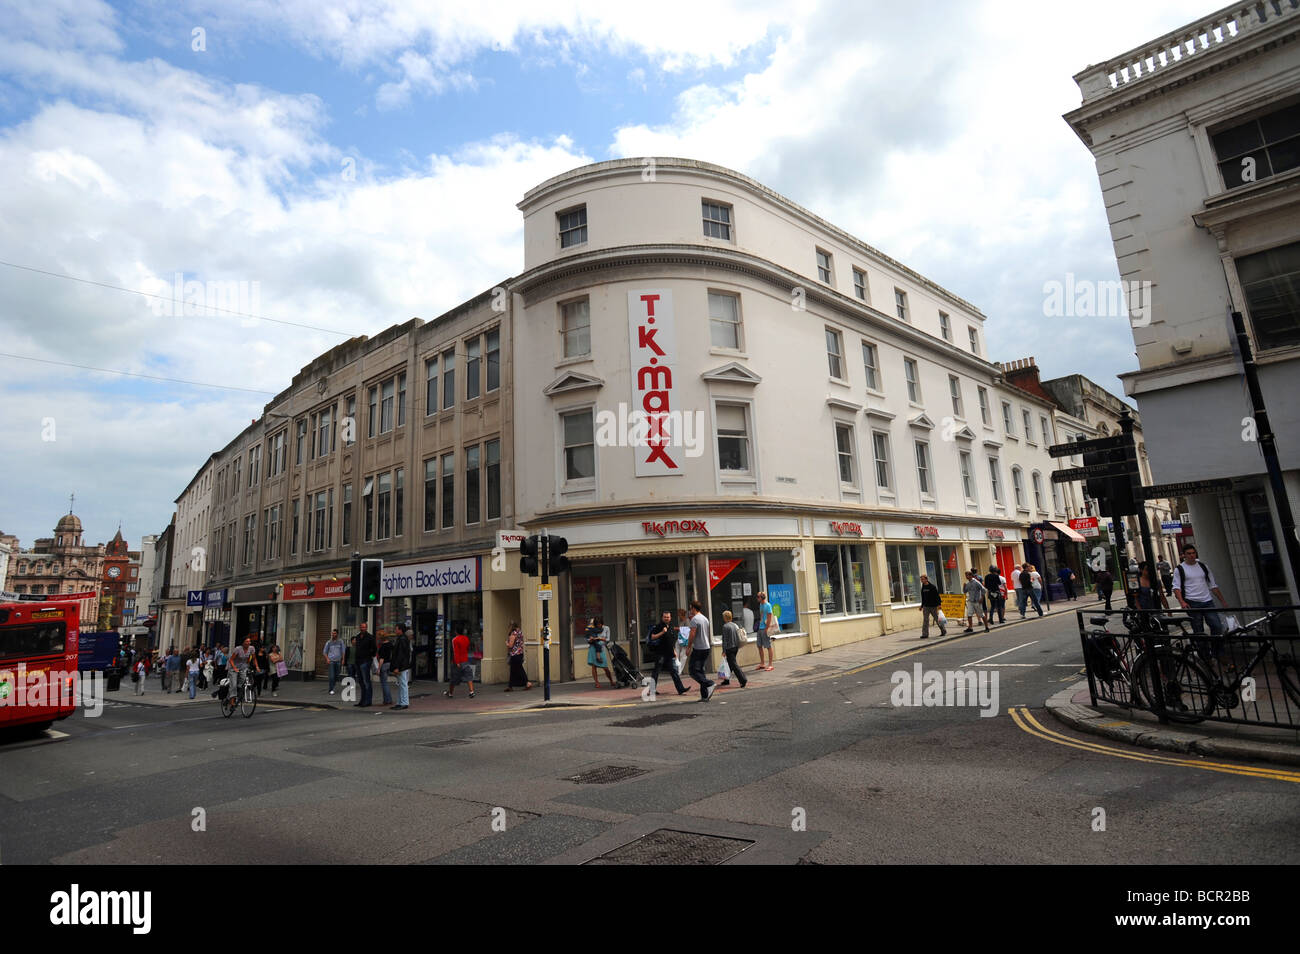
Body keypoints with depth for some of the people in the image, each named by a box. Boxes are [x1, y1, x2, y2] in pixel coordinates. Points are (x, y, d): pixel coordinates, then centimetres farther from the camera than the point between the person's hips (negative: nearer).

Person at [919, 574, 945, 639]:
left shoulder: (932, 587, -9)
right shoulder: (923, 587, 9)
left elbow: (937, 596, -10)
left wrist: (938, 604, -17)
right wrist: (922, 605, 19)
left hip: (933, 606, -5)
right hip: (926, 606, 5)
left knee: (937, 619, 6)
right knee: (925, 620, -3)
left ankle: (943, 631, 25)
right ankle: (925, 634, -4)